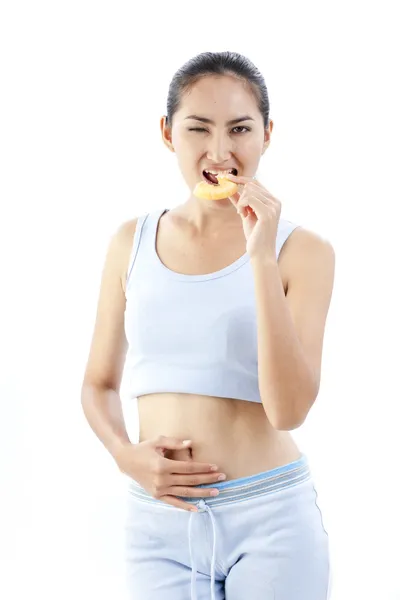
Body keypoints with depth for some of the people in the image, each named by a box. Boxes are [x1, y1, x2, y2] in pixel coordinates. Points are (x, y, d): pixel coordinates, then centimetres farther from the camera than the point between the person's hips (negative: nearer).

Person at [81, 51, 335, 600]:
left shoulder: (302, 250, -6)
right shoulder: (132, 243, 2)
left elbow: (289, 409, -15)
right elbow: (99, 382, 11)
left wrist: (262, 258, -20)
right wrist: (125, 454, -9)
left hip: (271, 517, -2)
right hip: (158, 520, 2)